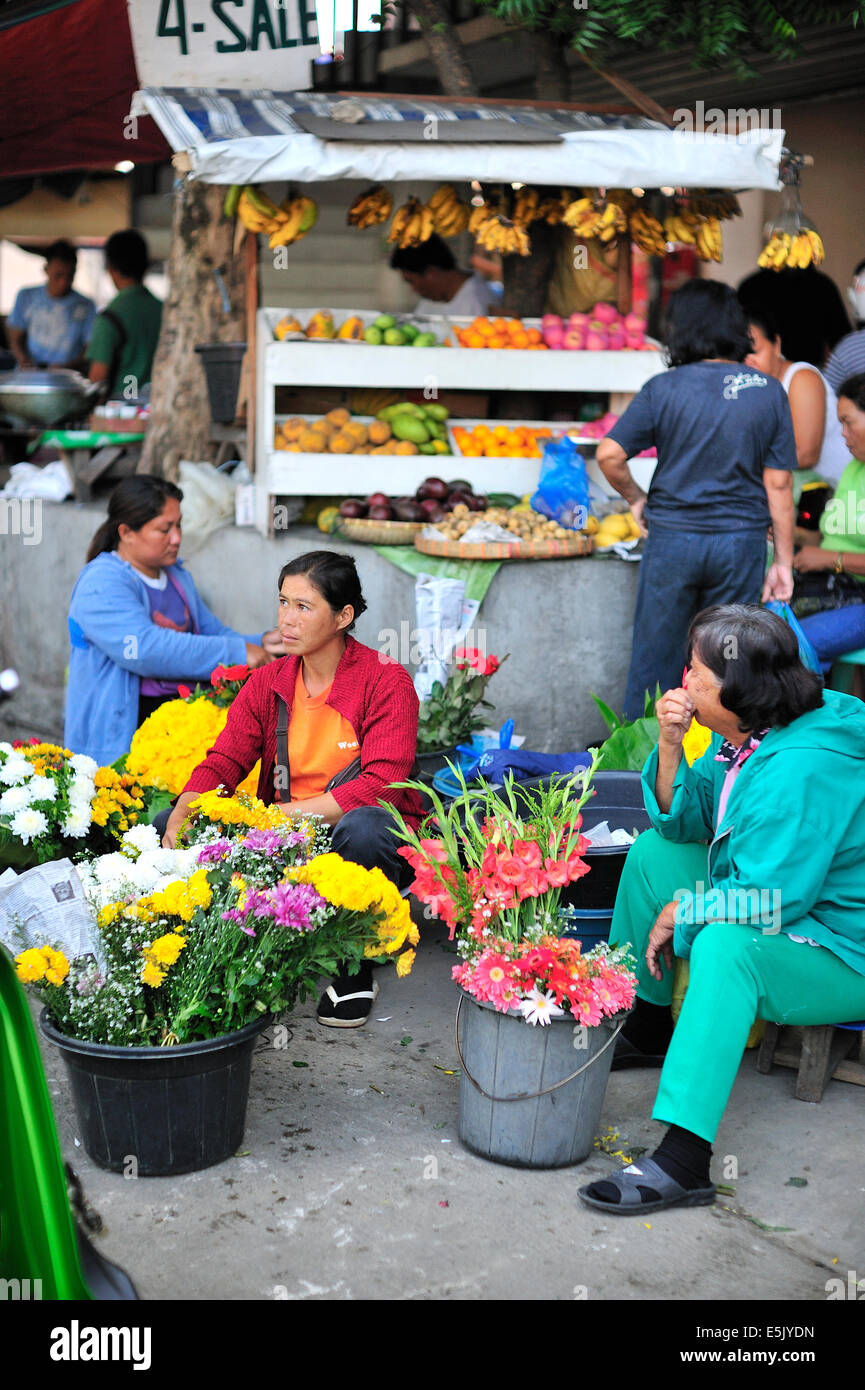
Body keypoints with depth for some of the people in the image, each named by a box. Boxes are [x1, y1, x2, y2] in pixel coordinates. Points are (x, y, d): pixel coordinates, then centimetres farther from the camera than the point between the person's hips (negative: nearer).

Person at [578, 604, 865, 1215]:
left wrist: (678, 913, -16)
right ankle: (647, 1030, 24)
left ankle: (683, 1163, -42)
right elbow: (684, 824, 7)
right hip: (783, 898, 10)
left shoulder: (804, 767, -30)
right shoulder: (743, 734, -1)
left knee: (725, 944, -38)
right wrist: (670, 747, -10)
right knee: (653, 852, 12)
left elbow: (770, 900, -31)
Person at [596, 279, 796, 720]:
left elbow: (608, 455, -11)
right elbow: (778, 484, -2)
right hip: (741, 540, 1)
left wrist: (636, 498, 7)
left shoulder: (664, 389, -6)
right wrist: (783, 561, 4)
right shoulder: (768, 392, -2)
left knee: (654, 657, 11)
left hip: (673, 537, -1)